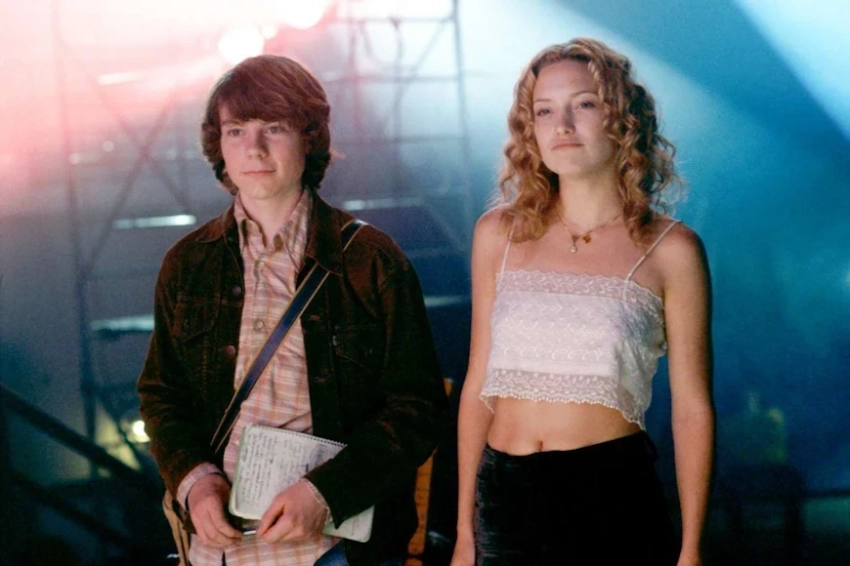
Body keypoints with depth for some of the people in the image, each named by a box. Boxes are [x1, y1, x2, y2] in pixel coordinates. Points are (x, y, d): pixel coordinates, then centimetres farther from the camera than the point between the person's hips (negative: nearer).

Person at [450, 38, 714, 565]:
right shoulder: (499, 234, 5)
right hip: (504, 497, 3)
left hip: (613, 499, -2)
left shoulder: (670, 249, -3)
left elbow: (693, 409, -2)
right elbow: (479, 386, 8)